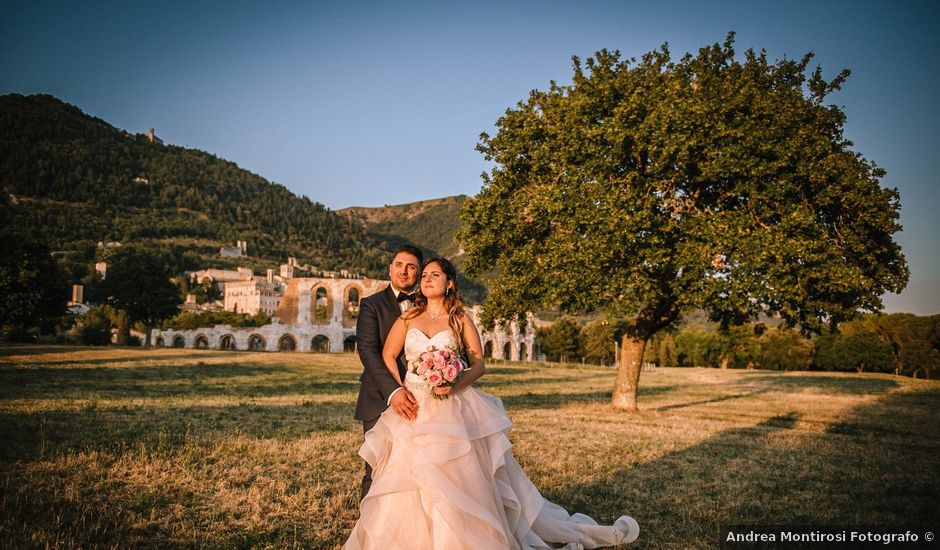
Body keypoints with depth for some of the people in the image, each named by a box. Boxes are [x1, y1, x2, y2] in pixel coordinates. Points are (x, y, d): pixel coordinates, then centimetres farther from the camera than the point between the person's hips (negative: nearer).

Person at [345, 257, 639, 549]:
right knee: (408, 488, -3)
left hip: (455, 412, -2)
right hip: (415, 411, 2)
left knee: (466, 481, -5)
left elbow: (479, 364, 0)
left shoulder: (460, 319, 4)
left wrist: (456, 386, -17)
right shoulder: (409, 317, 9)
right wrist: (399, 391, -3)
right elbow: (388, 356, 10)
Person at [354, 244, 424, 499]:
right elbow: (368, 351, -12)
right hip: (380, 402, -3)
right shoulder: (372, 305, 1)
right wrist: (393, 391, -26)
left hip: (417, 403, 3)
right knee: (377, 474, -1)